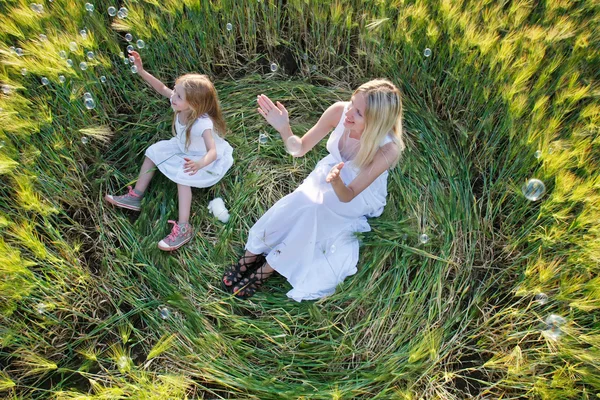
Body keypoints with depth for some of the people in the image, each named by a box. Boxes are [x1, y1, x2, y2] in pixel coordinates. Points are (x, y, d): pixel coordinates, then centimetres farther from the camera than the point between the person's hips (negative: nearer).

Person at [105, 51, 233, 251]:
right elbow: (162, 88, -3)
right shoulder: (182, 104, -18)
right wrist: (141, 71, -12)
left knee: (182, 177, -31)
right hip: (184, 148, 9)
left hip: (206, 159, -8)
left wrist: (200, 164, -70)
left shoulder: (203, 124, -38)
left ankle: (183, 228, -24)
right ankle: (135, 197, 14)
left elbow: (212, 152, -49)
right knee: (153, 151, 6)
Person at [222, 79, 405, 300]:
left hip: (360, 196, -3)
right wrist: (283, 128, -33)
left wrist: (337, 182, -50)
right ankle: (250, 256, -3)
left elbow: (347, 196, -28)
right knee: (294, 205, -22)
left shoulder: (387, 149, -33)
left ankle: (264, 270, -9)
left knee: (313, 210, -27)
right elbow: (300, 149, -14)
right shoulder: (339, 110, -25)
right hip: (328, 174, 3)